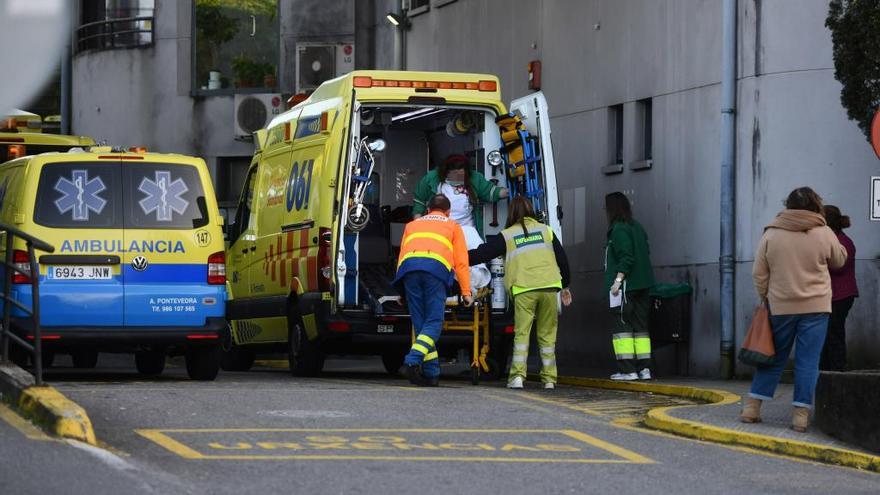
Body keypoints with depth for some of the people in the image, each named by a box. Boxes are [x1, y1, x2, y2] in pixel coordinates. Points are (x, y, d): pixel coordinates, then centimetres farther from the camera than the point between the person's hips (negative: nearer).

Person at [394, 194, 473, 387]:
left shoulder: (413, 224, 36)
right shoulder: (452, 226, 27)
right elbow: (461, 261, 20)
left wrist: (402, 287, 41)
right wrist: (466, 292, 20)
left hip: (408, 265, 3)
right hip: (436, 267, -3)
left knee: (419, 322, 6)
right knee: (434, 322, -2)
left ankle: (431, 373, 2)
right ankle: (413, 361, -23)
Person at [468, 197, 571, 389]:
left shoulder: (506, 236, 7)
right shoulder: (545, 230, 15)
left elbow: (483, 253, 8)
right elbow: (562, 259, 17)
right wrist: (565, 286, 27)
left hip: (523, 289, -2)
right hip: (549, 286, 2)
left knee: (521, 333, 1)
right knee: (547, 334, 10)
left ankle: (517, 376, -11)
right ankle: (549, 378, 9)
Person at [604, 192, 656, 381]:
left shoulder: (618, 229, -11)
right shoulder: (638, 228, 15)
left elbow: (626, 258, -20)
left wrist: (617, 280, -20)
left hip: (626, 286, -9)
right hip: (642, 286, 9)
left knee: (622, 326, -6)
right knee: (640, 326, 10)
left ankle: (627, 369, -10)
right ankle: (644, 368, 8)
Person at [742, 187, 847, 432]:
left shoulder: (771, 235, -1)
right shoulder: (824, 234, -4)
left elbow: (759, 274, 1)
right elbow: (839, 260, 14)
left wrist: (766, 298, 14)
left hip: (780, 307, 2)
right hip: (815, 307, -2)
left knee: (774, 357, 13)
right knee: (808, 361, 1)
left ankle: (752, 407, 13)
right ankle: (801, 414, -2)